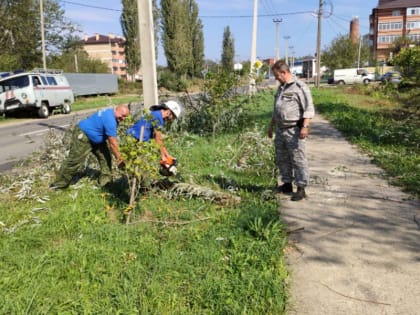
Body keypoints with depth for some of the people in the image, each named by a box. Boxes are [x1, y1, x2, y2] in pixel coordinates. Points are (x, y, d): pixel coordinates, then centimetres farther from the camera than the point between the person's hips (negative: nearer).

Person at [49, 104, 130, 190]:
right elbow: (113, 143, -26)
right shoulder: (110, 120, -30)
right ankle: (59, 183, 3)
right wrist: (119, 158, -18)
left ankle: (105, 181, 9)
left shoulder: (111, 113, 0)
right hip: (82, 136, -10)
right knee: (74, 161, -9)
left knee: (105, 156, 4)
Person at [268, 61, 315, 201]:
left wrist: (305, 127, -24)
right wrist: (271, 126, 24)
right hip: (280, 129, 9)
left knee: (298, 159, -5)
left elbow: (309, 109, -14)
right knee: (282, 159, 13)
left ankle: (301, 189, 1)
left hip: (294, 130, -9)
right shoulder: (281, 87, 17)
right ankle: (287, 184, 26)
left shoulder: (300, 87, -9)